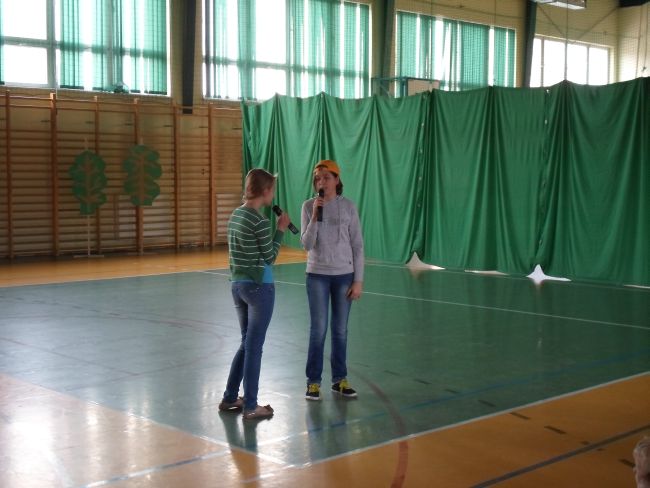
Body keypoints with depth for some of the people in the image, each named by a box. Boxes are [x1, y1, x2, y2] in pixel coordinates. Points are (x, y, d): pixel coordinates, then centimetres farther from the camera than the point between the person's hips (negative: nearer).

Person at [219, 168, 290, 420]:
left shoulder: (235, 215, 8)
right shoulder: (260, 221, -18)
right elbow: (270, 258, -8)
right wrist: (281, 229, -2)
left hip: (238, 284, 8)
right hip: (259, 287, -8)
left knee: (247, 343, 19)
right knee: (254, 346, 1)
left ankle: (230, 398, 24)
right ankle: (250, 406, 9)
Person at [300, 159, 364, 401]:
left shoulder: (348, 207, -3)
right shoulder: (309, 206, -3)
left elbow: (357, 245, 0)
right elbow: (307, 245, -8)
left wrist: (358, 280, -3)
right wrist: (315, 216, -20)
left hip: (344, 275, 1)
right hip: (317, 275, -1)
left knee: (340, 329, 8)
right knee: (318, 329, 0)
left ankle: (339, 379, 21)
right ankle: (313, 380, 11)